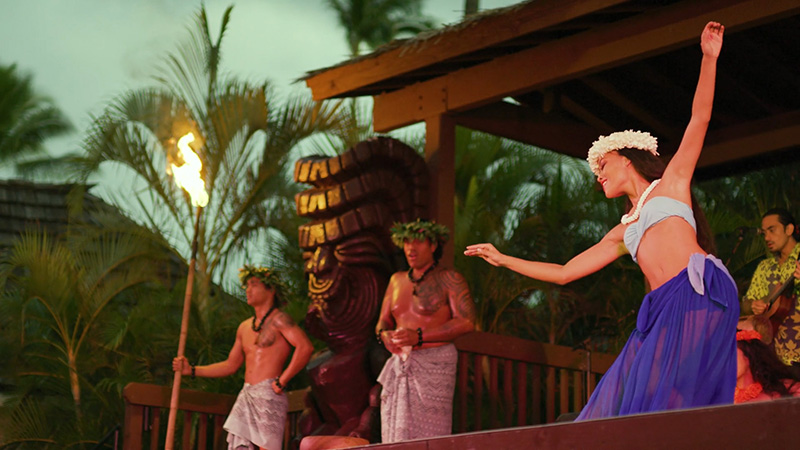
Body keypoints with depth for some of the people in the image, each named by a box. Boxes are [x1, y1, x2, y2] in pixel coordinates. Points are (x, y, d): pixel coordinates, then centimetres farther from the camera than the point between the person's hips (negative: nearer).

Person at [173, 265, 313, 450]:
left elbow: (305, 347, -19)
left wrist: (282, 382, -17)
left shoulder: (278, 320, -4)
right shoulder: (244, 327, 21)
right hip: (246, 396, 8)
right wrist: (191, 370, 21)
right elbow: (231, 365, 27)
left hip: (268, 395, -8)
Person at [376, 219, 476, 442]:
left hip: (434, 365, -6)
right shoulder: (397, 280, 14)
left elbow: (467, 322, -13)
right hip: (400, 366, 6)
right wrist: (385, 335, -9)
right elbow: (382, 323, 17)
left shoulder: (449, 279, -4)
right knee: (397, 436, -2)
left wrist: (418, 336, -22)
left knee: (429, 440, -12)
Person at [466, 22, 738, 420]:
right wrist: (502, 259, 34)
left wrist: (709, 59, 2)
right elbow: (564, 273, 31)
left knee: (667, 398, -19)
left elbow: (699, 118, 10)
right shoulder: (623, 232, 30)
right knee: (631, 399, -7)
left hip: (700, 293, -6)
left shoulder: (671, 183, 18)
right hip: (662, 310, 6)